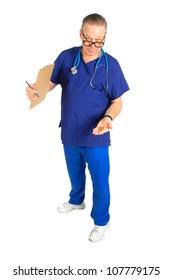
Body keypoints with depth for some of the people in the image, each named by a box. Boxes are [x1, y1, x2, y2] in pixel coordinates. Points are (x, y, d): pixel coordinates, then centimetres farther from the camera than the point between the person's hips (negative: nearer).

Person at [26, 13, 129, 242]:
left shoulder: (111, 65, -13)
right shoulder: (66, 57, -6)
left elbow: (117, 102, -8)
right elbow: (50, 82, 3)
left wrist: (107, 118, -28)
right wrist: (35, 90, -20)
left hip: (96, 138, -3)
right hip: (70, 134, 3)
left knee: (100, 182, 11)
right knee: (75, 174, 26)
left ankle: (101, 221, 35)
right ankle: (76, 201, 56)